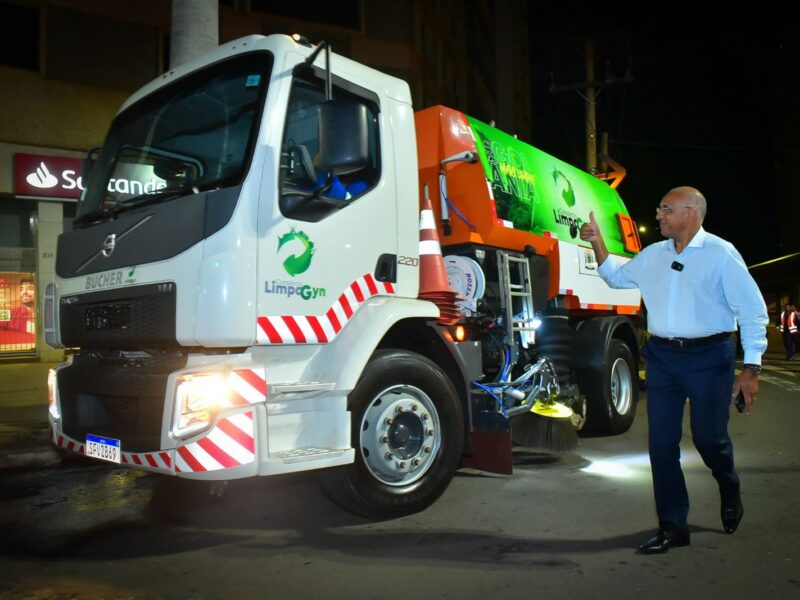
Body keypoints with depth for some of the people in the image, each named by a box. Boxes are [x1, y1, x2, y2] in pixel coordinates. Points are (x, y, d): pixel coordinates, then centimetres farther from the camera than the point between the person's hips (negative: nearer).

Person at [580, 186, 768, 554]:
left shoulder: (721, 253, -5)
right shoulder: (653, 255, 10)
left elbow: (753, 312, -5)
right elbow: (617, 277, 28)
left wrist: (751, 369, -9)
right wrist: (597, 243, 14)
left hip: (708, 357, -4)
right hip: (662, 356, 5)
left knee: (709, 438, 6)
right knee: (661, 443, 4)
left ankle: (730, 492, 41)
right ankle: (672, 527, 17)